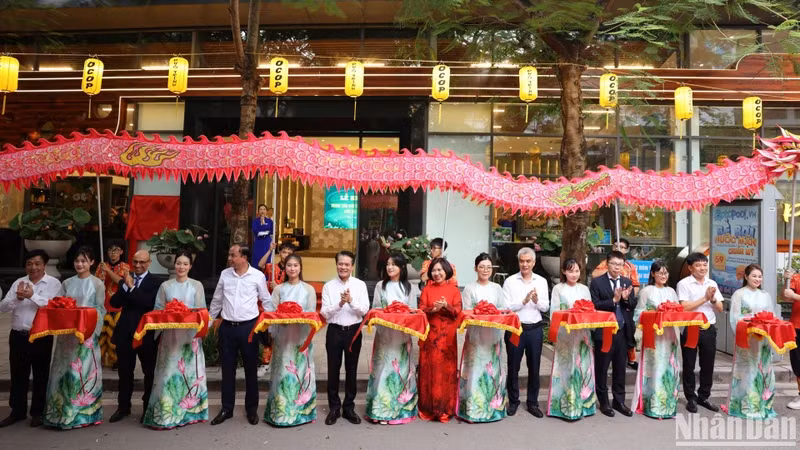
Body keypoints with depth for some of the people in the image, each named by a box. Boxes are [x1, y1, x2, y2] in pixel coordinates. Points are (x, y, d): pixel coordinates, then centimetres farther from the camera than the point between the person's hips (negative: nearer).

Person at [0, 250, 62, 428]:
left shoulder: (53, 283, -4)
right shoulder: (18, 282, 8)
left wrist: (32, 296, -26)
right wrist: (17, 298, -17)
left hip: (42, 337, -4)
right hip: (18, 336, 4)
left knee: (40, 375, 6)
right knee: (18, 375, 13)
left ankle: (38, 412, 19)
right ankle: (17, 411, 27)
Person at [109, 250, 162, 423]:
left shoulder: (155, 282, -6)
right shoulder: (125, 280, 10)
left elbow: (150, 303, -21)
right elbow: (114, 303, -1)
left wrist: (132, 288, -17)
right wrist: (125, 286, -14)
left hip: (146, 332, -4)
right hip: (125, 331, 4)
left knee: (149, 371, 7)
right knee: (124, 371, 14)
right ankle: (123, 407, 28)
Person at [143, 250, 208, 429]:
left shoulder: (196, 285, 4)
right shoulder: (165, 286, 9)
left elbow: (201, 311, 0)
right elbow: (158, 310, 8)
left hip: (190, 334, -1)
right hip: (170, 334, 1)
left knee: (189, 371, 3)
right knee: (169, 371, 1)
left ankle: (189, 409, 12)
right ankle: (166, 412, 8)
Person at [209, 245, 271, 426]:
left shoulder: (258, 276, -6)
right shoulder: (225, 274, 3)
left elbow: (267, 301, 3)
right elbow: (216, 301, 13)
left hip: (248, 327, -3)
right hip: (227, 327, 3)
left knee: (251, 369, 8)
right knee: (227, 369, 11)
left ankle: (251, 409, 21)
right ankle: (226, 409, 25)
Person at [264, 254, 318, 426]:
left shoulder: (309, 289, 6)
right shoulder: (279, 289, 10)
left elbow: (311, 314, 1)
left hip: (302, 336, -1)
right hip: (283, 336, 1)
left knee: (301, 371, 1)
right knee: (283, 371, 1)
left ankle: (301, 410, 11)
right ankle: (280, 411, 10)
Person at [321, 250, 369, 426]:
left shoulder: (360, 285, -2)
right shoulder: (328, 286, -2)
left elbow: (364, 310, -9)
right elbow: (324, 312, -8)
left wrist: (351, 301, -24)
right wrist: (340, 303, -23)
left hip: (354, 331, 0)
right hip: (334, 331, 0)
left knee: (351, 370, 11)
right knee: (333, 370, 10)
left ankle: (349, 407, 26)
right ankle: (334, 407, 25)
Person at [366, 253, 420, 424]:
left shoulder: (409, 287, 8)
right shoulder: (380, 285, 6)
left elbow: (413, 310, 5)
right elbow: (375, 308, 5)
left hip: (402, 332, 1)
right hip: (384, 332, -1)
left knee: (401, 369, 3)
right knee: (383, 367, -1)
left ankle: (401, 407, 15)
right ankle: (381, 409, 6)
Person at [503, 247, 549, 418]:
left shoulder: (541, 281, 5)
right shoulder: (510, 281, -5)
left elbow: (545, 307, 5)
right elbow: (506, 307, -10)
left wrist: (537, 301, -15)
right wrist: (524, 301, -21)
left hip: (535, 329, 2)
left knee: (534, 367, 11)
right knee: (513, 367, 9)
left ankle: (532, 403, 25)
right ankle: (513, 401, 25)